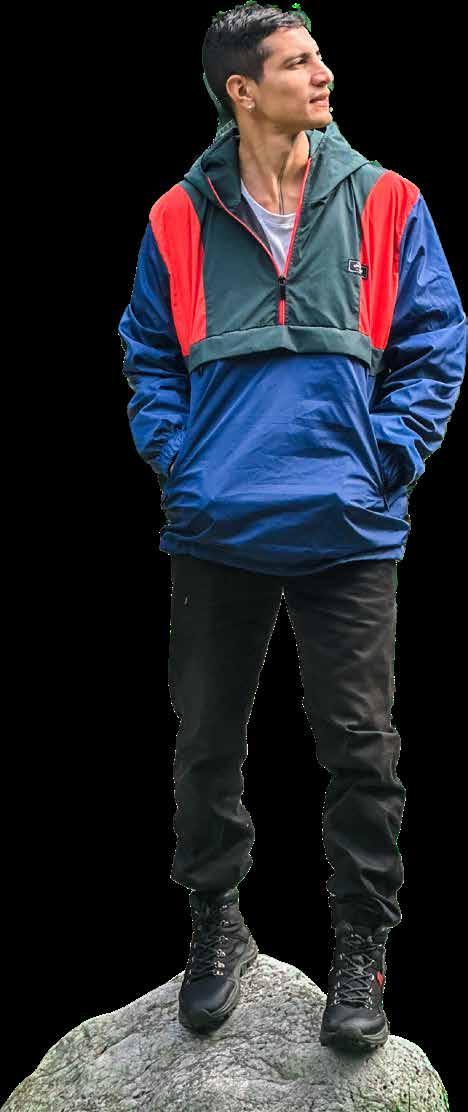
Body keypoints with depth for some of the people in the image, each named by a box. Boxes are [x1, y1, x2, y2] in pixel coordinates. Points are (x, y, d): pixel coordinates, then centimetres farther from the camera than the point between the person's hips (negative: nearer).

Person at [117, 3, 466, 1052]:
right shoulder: (180, 219, 4)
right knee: (207, 743, 12)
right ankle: (217, 925, 32)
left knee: (359, 748, 2)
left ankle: (362, 947, 19)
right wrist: (179, 459, -2)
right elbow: (149, 356, 11)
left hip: (347, 531, -1)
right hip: (216, 532, 1)